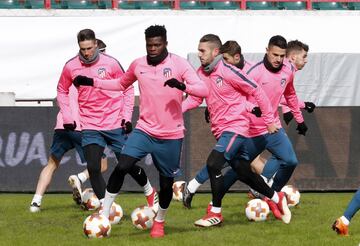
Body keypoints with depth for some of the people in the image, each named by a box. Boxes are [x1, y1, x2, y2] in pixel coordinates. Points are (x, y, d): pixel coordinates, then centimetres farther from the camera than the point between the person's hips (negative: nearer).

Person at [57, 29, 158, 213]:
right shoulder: (71, 67, -2)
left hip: (115, 124, -1)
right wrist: (67, 117, 6)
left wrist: (126, 116, -4)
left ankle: (150, 193, 33)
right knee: (93, 168, -11)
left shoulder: (110, 63, -8)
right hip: (90, 127, 1)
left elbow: (128, 89, 2)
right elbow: (62, 90, 15)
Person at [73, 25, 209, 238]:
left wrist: (183, 86, -36)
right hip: (145, 130, 2)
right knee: (121, 167, -18)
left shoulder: (179, 64, -9)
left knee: (166, 183, 6)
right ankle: (104, 215, -9)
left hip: (171, 136, -2)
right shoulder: (138, 65, 3)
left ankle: (159, 222, 32)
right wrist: (92, 82, 12)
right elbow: (121, 84, 23)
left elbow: (203, 90, -16)